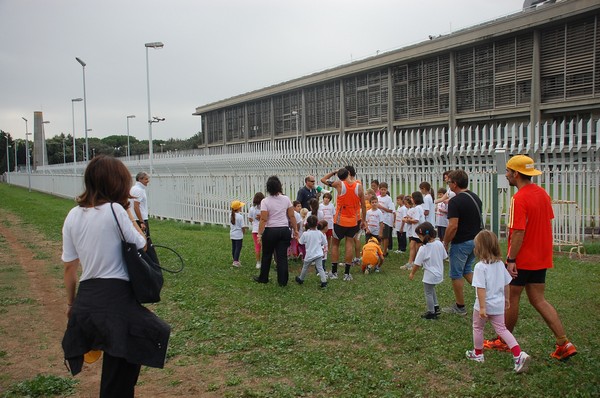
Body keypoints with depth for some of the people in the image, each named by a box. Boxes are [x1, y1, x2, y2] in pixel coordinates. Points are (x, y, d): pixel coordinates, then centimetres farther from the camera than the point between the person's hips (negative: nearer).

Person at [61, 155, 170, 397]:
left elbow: (69, 266, 9)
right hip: (115, 297, -6)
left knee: (114, 371, 23)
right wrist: (128, 214, 5)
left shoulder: (73, 216, 5)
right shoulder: (114, 210, -12)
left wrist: (71, 302, 19)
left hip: (85, 300, 6)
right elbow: (141, 246, -2)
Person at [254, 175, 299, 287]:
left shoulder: (265, 201, -10)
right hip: (284, 230, 2)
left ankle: (263, 278, 26)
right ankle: (283, 281, 7)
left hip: (270, 231, -2)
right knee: (282, 256, 6)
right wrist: (295, 230, 9)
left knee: (267, 256, 13)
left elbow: (263, 220, -14)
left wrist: (260, 234, -11)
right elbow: (292, 216, 1)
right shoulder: (286, 199, 0)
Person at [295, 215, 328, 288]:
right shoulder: (320, 233, -4)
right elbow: (325, 243, 5)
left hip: (309, 255, -2)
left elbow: (301, 242, 0)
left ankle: (300, 279, 35)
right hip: (318, 254, 2)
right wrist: (324, 248, 24)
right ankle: (324, 281, -9)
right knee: (320, 268, 1)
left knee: (305, 267, 17)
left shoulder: (305, 234, -12)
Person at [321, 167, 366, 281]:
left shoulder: (339, 184, -10)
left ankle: (334, 272, 12)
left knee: (335, 244, 12)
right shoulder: (359, 185, -4)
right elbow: (363, 205, -1)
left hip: (340, 220, -2)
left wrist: (334, 172, 15)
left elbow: (323, 180, 5)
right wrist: (363, 220, 8)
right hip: (354, 220, 2)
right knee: (349, 244, 7)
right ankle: (347, 273, 5)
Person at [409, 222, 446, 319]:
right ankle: (436, 307, 35)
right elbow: (444, 257, 5)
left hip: (429, 276, -7)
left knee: (428, 293, 11)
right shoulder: (439, 244, -6)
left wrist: (412, 273, 0)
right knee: (431, 289, 30)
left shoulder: (423, 249, -23)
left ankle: (431, 313, 22)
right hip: (439, 273, 7)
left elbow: (417, 264, -16)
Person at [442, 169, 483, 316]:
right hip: (476, 241, 8)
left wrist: (445, 243, -13)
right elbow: (478, 220, 15)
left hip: (461, 243, -8)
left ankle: (460, 307, 15)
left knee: (456, 274, 6)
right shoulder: (475, 197, 7)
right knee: (467, 270, 23)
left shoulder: (455, 201, -19)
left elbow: (453, 226, -25)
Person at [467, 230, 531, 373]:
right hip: (498, 305, 6)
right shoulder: (500, 264, 1)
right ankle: (519, 355, -3)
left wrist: (482, 307, -21)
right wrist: (506, 299, 23)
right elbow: (506, 284, 10)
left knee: (477, 328, 16)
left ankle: (478, 354, 32)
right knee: (502, 329, 13)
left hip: (484, 305, -6)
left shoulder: (480, 266, -21)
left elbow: (481, 288, -24)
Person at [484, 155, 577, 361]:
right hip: (541, 258, 8)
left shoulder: (519, 199, -20)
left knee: (512, 300, 7)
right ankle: (564, 344, 8)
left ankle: (503, 341, 22)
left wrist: (511, 259, -18)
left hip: (521, 259, -8)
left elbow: (518, 232, -23)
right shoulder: (542, 193, 6)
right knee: (538, 300, 13)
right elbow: (547, 223, 14)